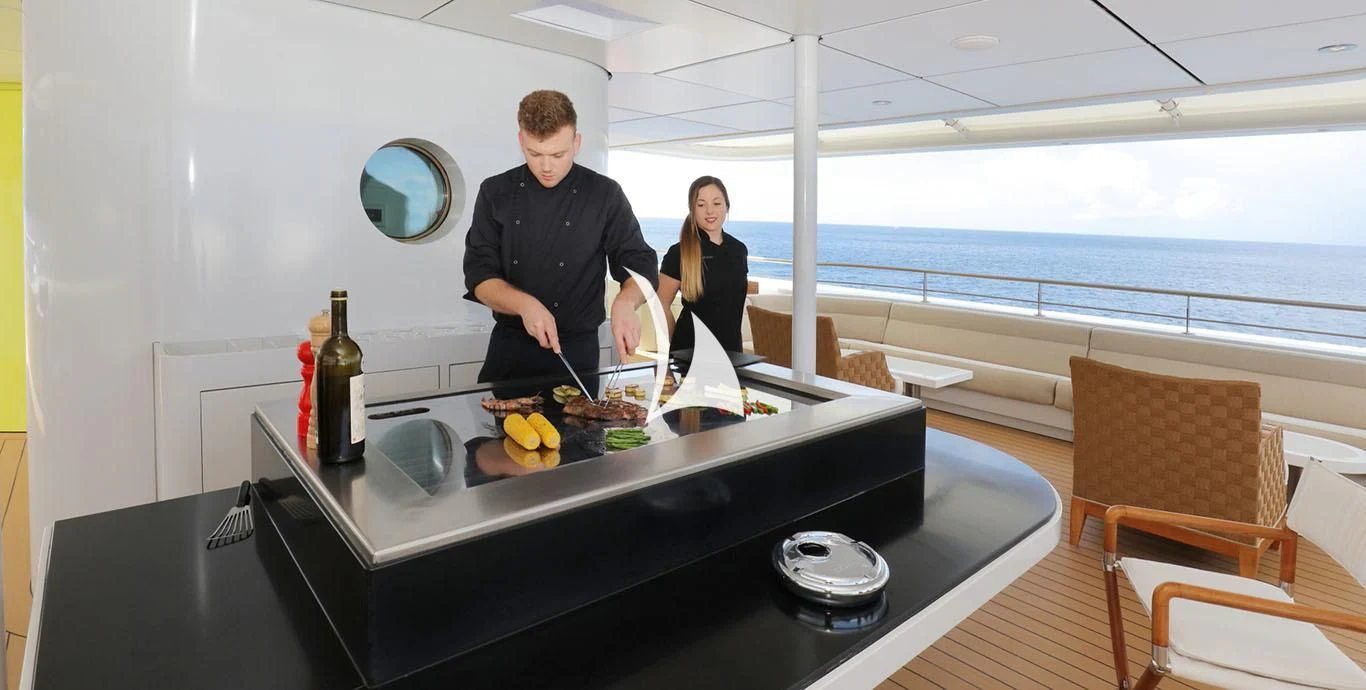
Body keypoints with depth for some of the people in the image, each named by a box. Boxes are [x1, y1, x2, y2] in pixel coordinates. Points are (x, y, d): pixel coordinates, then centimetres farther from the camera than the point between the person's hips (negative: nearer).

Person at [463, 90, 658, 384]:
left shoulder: (605, 195, -4)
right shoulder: (496, 192, -1)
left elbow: (641, 267, -5)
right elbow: (479, 275, -4)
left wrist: (625, 302, -28)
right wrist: (523, 304, -24)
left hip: (577, 349, -1)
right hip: (509, 347, 1)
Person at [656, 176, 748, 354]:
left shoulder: (739, 250, 4)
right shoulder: (679, 254, -11)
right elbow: (662, 305, -7)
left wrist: (738, 343, 14)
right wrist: (674, 350, -4)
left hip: (732, 347, 5)